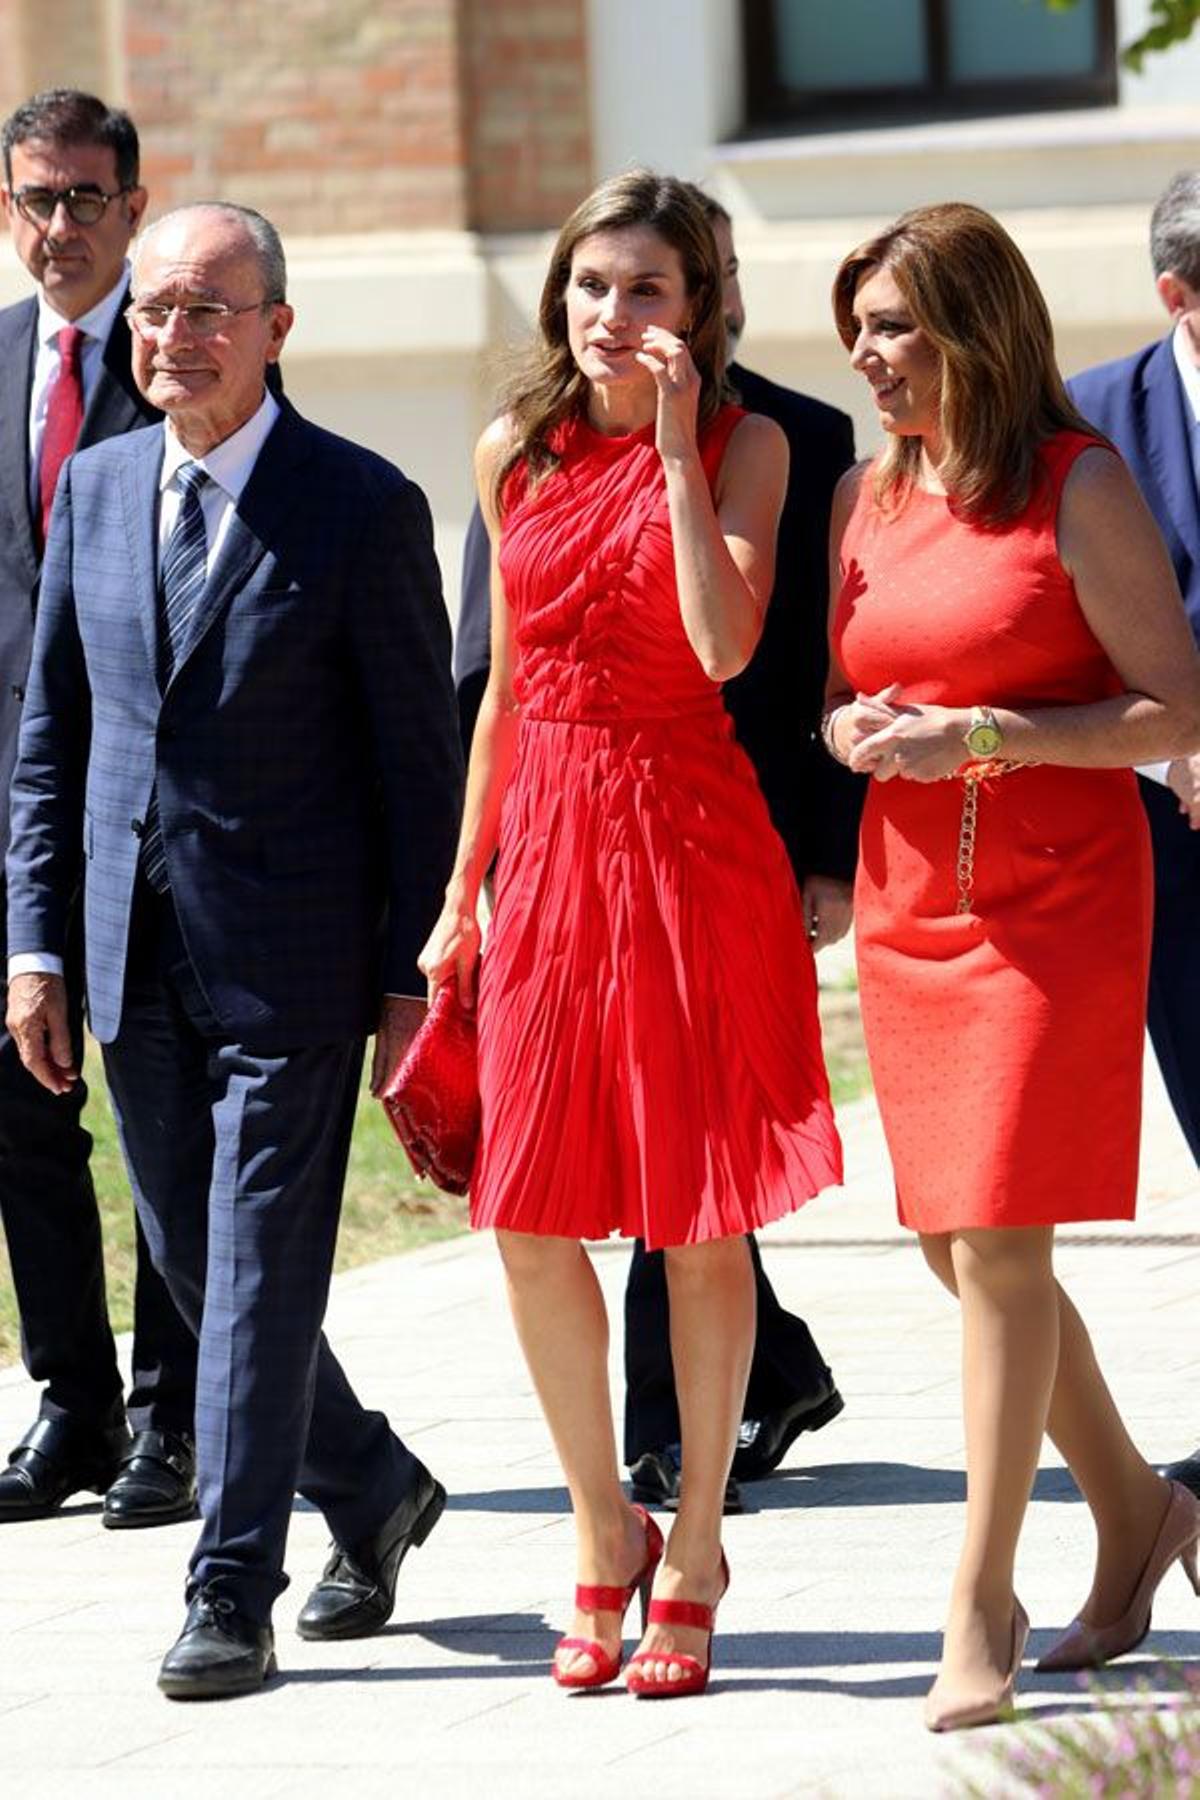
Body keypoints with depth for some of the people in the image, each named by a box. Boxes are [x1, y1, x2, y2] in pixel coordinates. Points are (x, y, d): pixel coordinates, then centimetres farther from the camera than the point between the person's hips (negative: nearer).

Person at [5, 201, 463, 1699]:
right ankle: (370, 1491, 33)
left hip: (289, 959, -6)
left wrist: (408, 982, -8)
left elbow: (421, 762, -5)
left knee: (259, 1278, -5)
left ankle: (231, 1600, 1)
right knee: (190, 1263, 13)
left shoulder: (364, 508, -8)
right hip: (135, 957, 6)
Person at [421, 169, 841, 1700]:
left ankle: (693, 1549, 13)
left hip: (695, 842, -4)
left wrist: (677, 443, -19)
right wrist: (464, 892, 14)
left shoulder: (742, 447, -3)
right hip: (549, 840, 4)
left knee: (700, 1216, 2)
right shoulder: (515, 453, 8)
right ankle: (603, 1532, 19)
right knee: (528, 1214, 1)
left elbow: (722, 643, -19)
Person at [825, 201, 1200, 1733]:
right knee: (961, 1247, 9)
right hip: (909, 902, 7)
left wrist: (990, 732, -19)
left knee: (997, 1242, -11)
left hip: (1059, 898, -7)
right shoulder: (866, 496, 11)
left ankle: (981, 1606, -5)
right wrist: (853, 732, -3)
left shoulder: (1077, 486, -7)